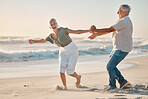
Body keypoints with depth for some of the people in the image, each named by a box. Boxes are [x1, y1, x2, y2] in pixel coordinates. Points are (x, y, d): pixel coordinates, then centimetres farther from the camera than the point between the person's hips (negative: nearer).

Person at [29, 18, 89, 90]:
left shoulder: (62, 30, -22)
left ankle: (78, 77, 25)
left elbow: (76, 32, -23)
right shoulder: (51, 36, -4)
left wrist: (88, 30, -28)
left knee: (70, 72, -9)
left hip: (73, 52, -5)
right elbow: (43, 40, 17)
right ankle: (64, 86, 14)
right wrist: (34, 41, 10)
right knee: (61, 71, -9)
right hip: (63, 53, 5)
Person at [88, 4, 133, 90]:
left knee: (110, 66, -6)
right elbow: (110, 31, 16)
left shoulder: (123, 21, -20)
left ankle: (112, 85, 11)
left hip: (122, 49, -10)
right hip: (118, 48, 10)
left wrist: (95, 30, -9)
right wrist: (96, 35, 13)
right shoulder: (124, 21, 15)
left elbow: (109, 30, -19)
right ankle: (123, 81, 18)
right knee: (111, 66, 14)